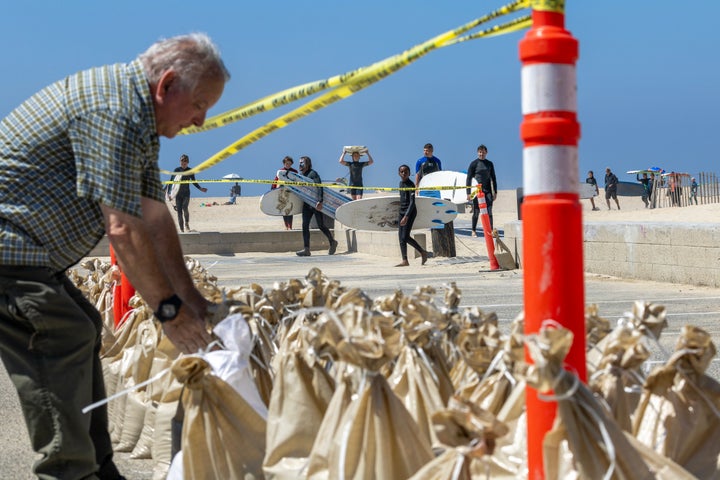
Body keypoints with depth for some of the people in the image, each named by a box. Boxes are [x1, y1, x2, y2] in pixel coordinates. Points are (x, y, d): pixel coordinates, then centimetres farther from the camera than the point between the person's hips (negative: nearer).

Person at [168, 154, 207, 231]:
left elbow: (194, 182, 17)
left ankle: (187, 223, 0)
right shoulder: (176, 170, 1)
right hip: (178, 193, 1)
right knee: (179, 211, -2)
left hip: (186, 193, -1)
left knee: (185, 208, -23)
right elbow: (171, 181, 3)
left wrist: (200, 188, 7)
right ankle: (181, 229, 5)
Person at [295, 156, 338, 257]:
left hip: (316, 204, -7)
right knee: (305, 225, -3)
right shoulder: (301, 175, 13)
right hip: (307, 204, 7)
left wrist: (320, 201, -30)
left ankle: (332, 242, 21)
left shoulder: (313, 174, -12)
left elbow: (319, 187, -21)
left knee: (320, 225, 0)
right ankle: (306, 249, -6)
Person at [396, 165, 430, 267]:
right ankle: (405, 260, 7)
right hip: (402, 212, 8)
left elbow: (412, 202, -21)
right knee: (401, 238, 3)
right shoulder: (401, 183, 11)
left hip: (410, 212, -8)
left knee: (405, 237, -11)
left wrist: (406, 216, -30)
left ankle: (423, 252, 2)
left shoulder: (411, 185, -14)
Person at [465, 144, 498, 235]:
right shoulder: (474, 164, 0)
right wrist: (468, 193, -9)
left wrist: (495, 192, 12)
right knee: (476, 212, 3)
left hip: (488, 191, 3)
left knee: (489, 212, -5)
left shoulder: (489, 164, 11)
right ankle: (473, 231, 15)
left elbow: (493, 178, 17)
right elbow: (468, 179, -2)